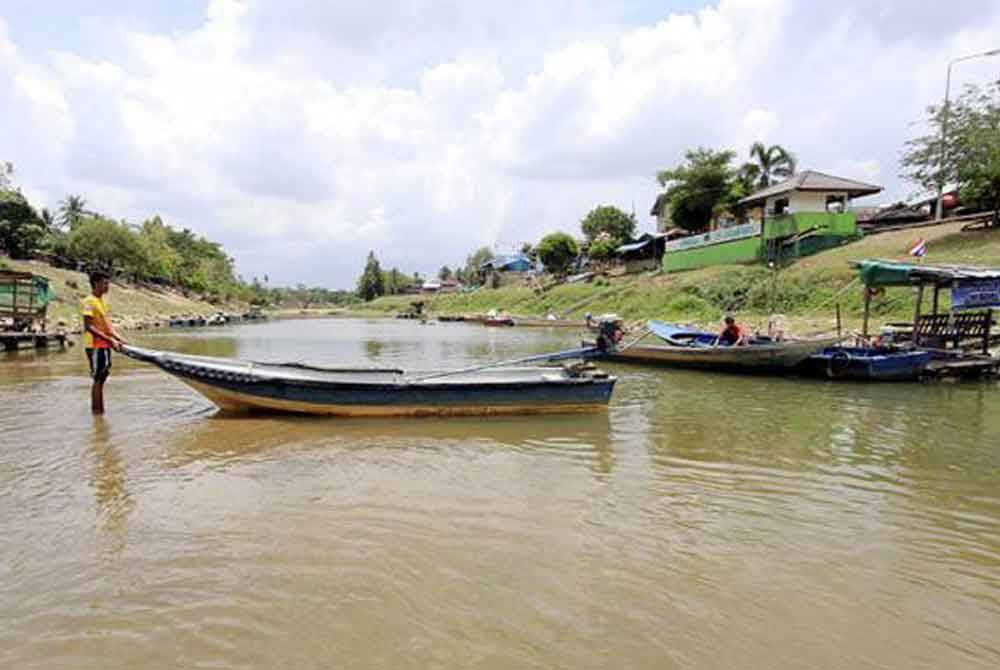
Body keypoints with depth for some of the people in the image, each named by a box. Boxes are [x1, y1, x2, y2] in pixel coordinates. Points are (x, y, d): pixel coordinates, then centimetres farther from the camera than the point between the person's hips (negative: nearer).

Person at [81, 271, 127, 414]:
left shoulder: (102, 301, 14)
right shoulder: (89, 302, -12)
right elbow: (89, 327, -19)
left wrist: (119, 338, 7)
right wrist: (109, 339, -23)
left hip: (104, 346, 8)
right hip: (95, 346, -8)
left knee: (101, 379, 11)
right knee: (98, 380, -4)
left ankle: (98, 411, 18)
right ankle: (97, 411, 2)